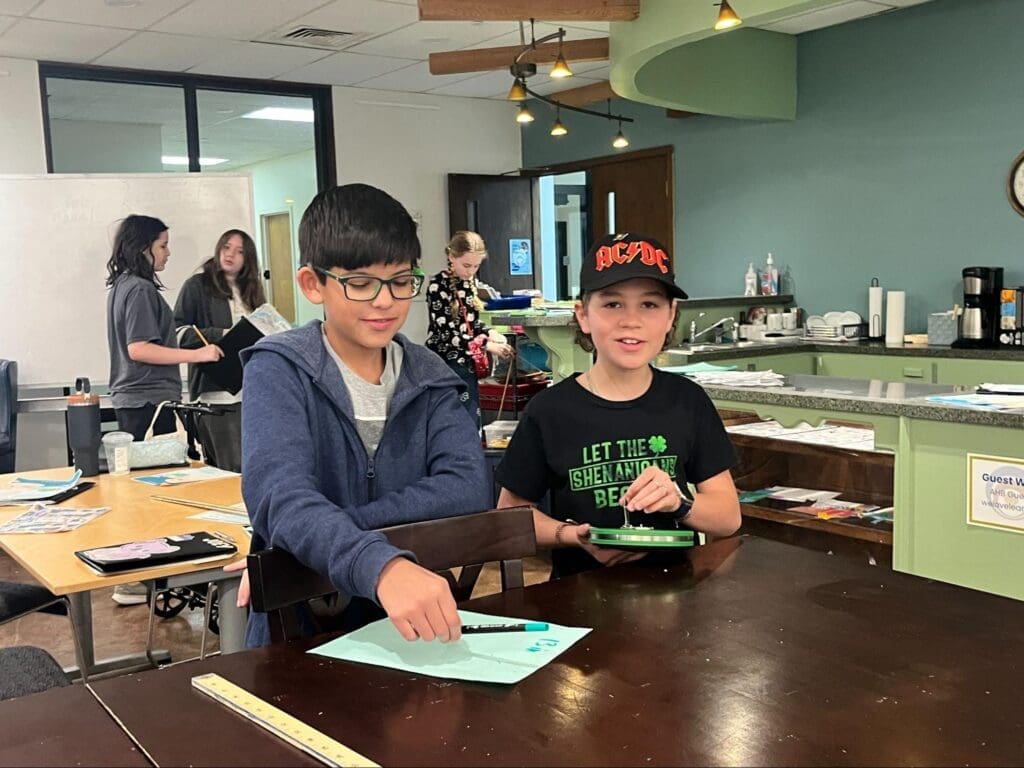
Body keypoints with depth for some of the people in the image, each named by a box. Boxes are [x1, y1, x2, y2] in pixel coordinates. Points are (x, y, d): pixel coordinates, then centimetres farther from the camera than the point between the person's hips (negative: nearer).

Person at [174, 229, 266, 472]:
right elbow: (178, 332, -6)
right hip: (216, 392, -6)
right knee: (235, 469, -10)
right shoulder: (197, 286, 3)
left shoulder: (250, 292, 20)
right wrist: (221, 335, -15)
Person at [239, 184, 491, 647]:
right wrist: (380, 566, -39)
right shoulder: (279, 370, -7)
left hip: (411, 626, 1)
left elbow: (468, 487, -10)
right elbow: (283, 500, -22)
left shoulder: (427, 376, 4)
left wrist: (323, 534, -20)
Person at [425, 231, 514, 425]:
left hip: (467, 363, 7)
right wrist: (487, 345, -21)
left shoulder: (470, 281, 7)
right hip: (444, 365, -7)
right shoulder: (438, 286, -15)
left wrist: (491, 333, -4)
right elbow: (447, 333, -19)